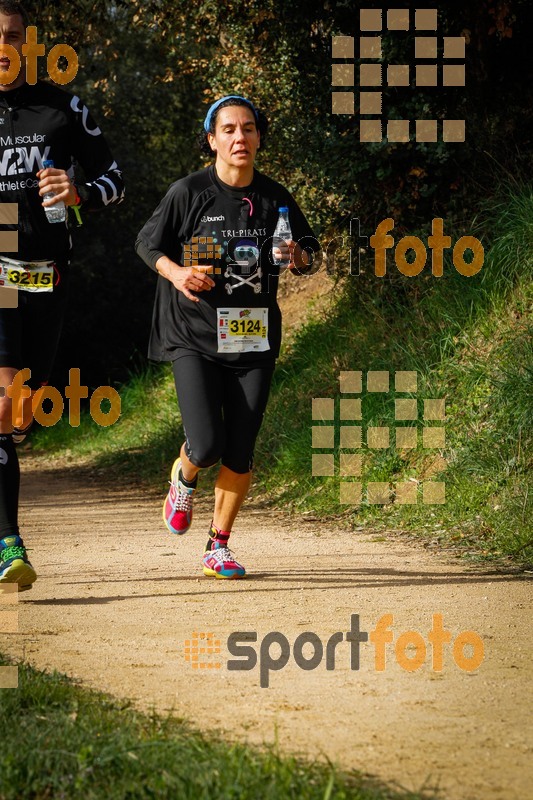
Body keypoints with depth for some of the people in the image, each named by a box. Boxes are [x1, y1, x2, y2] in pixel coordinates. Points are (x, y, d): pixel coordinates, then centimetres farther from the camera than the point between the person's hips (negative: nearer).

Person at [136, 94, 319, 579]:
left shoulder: (274, 198, 4)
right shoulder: (189, 193, -5)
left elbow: (309, 250, 16)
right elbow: (148, 244, 4)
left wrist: (298, 258, -8)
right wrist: (175, 272, -15)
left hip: (254, 339, 3)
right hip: (195, 338, -3)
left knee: (240, 453, 1)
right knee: (206, 447, -14)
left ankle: (219, 546, 18)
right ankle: (183, 480, 24)